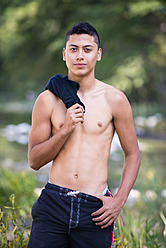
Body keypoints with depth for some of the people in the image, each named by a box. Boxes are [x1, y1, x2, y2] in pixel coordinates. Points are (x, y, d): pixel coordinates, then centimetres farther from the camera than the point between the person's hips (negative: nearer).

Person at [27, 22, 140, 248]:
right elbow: (34, 161, 3)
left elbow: (132, 154, 9)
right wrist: (65, 130, -11)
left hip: (95, 210, 0)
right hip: (54, 203, 1)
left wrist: (119, 201, -3)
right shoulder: (48, 100, 3)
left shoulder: (114, 100, 2)